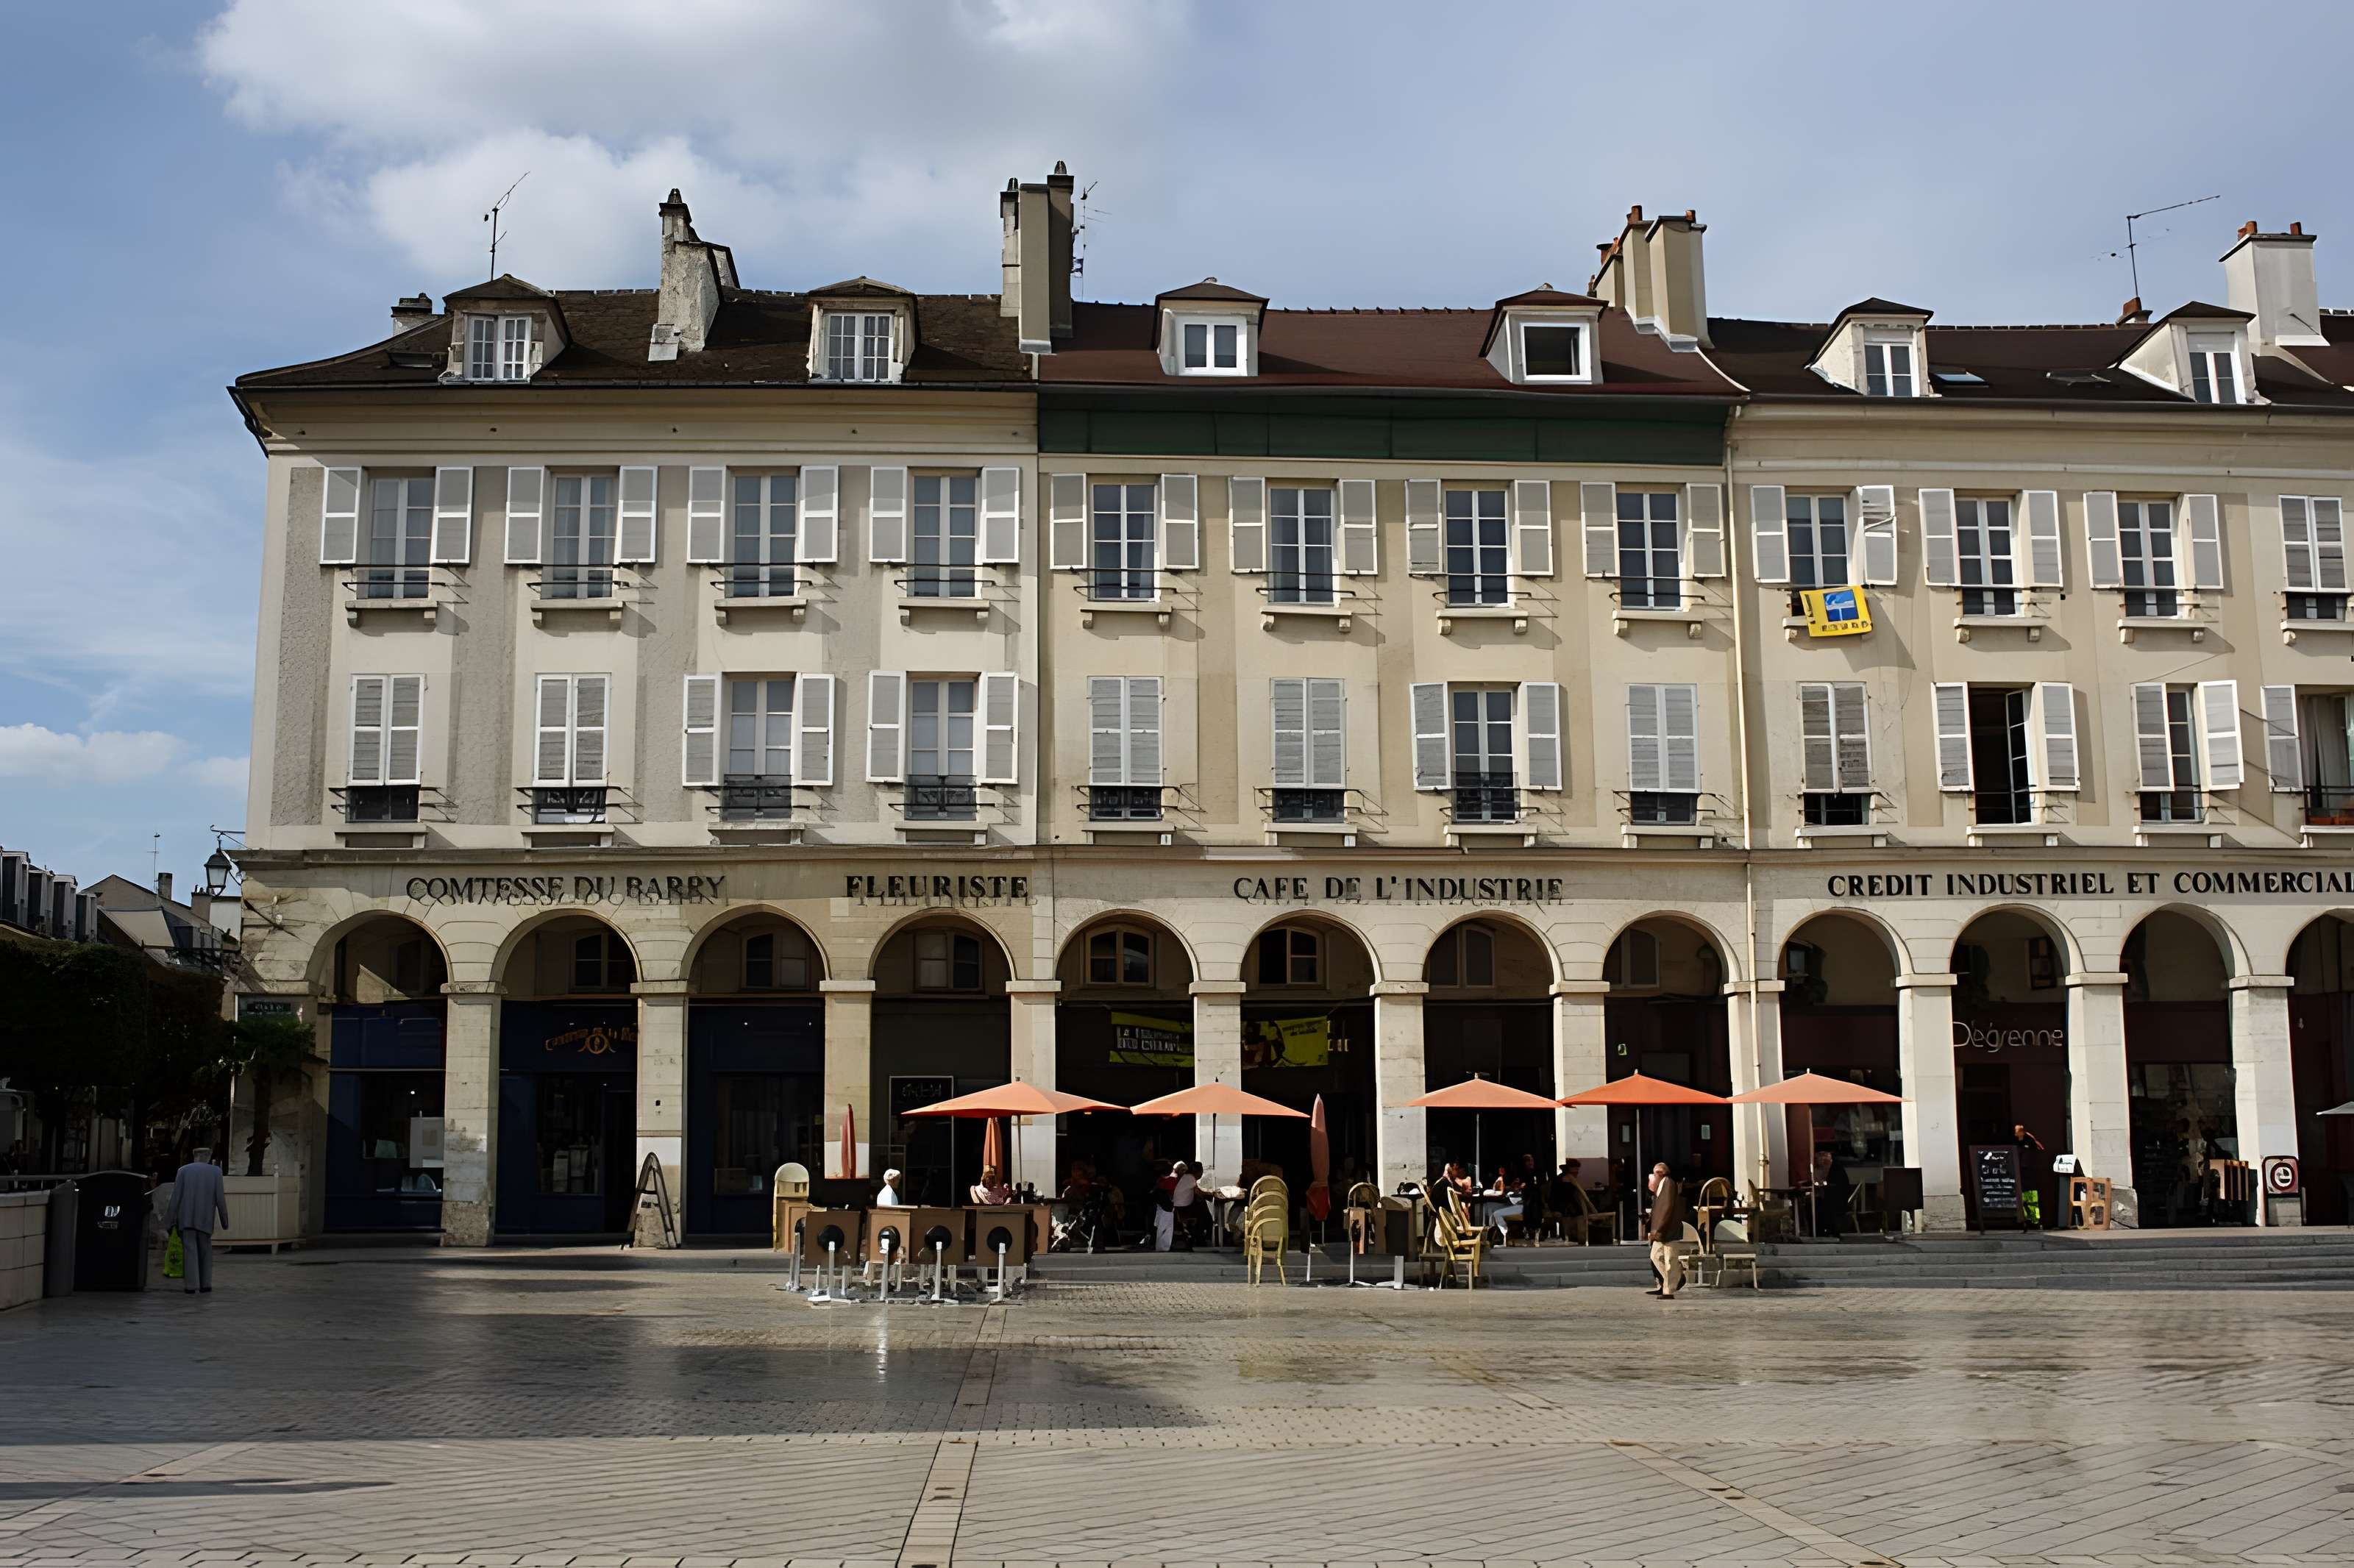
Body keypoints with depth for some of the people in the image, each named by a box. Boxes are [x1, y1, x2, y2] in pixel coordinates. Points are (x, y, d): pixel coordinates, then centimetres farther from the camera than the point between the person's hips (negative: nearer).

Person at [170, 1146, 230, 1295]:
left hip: (186, 1218, 0)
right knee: (205, 1251, 14)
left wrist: (172, 1220, 3)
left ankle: (191, 1285, -7)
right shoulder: (215, 1171, 3)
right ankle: (205, 1283, 11)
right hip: (205, 1219, 0)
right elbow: (220, 1197, -3)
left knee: (189, 1252, 0)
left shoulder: (183, 1170, 4)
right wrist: (224, 1220, 4)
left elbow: (176, 1197, -1)